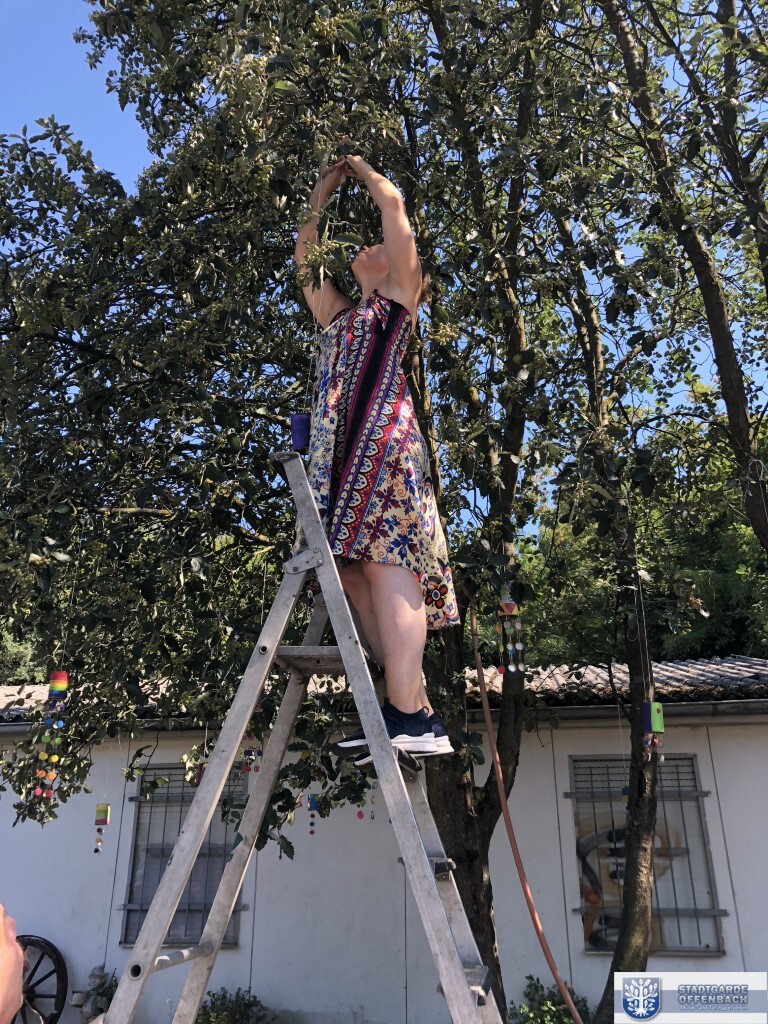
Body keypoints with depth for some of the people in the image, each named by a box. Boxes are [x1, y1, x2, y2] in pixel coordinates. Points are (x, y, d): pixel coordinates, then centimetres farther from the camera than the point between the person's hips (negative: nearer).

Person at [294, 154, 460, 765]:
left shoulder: (400, 296, 17)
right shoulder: (338, 314, 33)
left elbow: (392, 203, 16)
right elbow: (304, 254, 43)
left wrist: (361, 168, 34)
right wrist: (325, 192, 47)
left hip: (385, 439, -7)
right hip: (342, 449, 7)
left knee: (385, 565, -18)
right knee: (358, 577, -5)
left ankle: (407, 715, -21)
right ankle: (420, 713, -6)